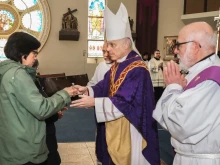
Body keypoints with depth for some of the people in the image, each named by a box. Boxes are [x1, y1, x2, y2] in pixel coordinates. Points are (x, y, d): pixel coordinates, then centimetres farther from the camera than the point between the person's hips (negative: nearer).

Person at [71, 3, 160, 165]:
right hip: (114, 126, 8)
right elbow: (104, 88, 7)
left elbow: (125, 102, -25)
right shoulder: (116, 67, 8)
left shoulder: (138, 70, -20)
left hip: (130, 128, -8)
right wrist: (87, 90, -12)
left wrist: (94, 102, -26)